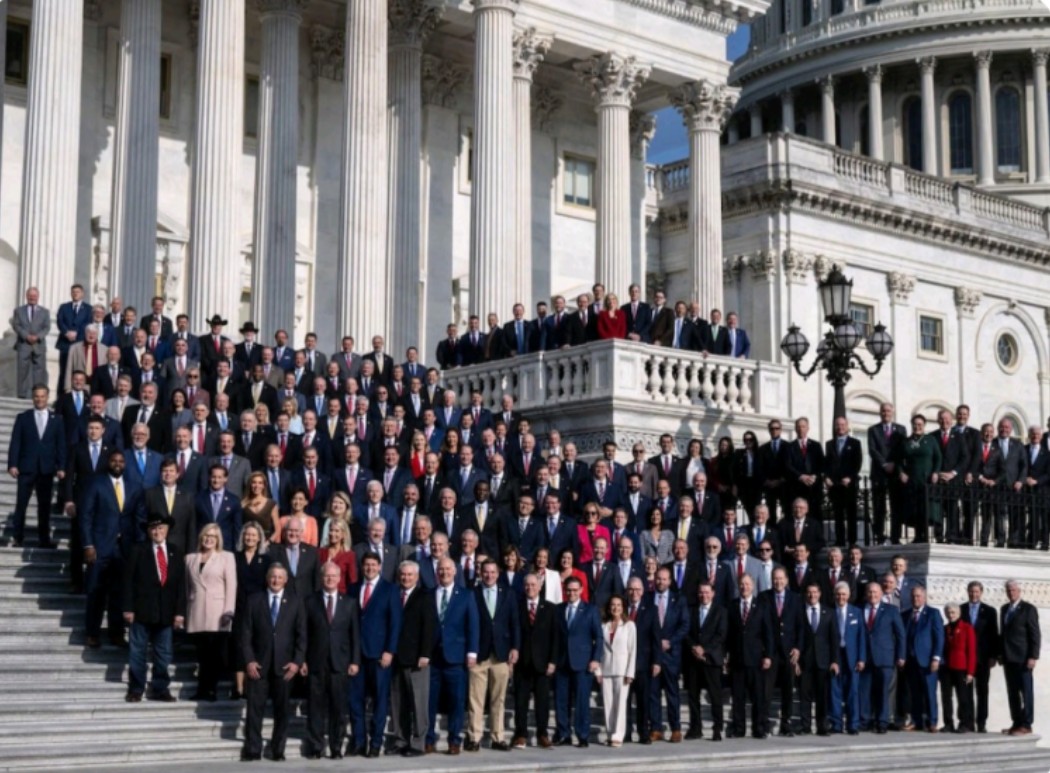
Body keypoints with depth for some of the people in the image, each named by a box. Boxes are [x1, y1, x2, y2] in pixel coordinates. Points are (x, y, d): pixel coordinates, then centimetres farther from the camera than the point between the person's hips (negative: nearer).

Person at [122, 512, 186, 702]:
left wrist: (180, 611, 1)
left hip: (166, 612, 3)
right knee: (137, 651, 3)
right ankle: (135, 689, 10)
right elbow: (129, 580, -2)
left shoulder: (174, 553, 8)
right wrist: (128, 608, -9)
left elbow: (180, 584, 7)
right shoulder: (139, 551, 0)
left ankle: (160, 689, 15)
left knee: (163, 653, 7)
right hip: (142, 609, -3)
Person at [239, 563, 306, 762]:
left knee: (282, 709, 5)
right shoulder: (254, 601, 7)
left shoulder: (295, 602, 7)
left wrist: (297, 661, -6)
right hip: (259, 664, 0)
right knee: (255, 708, -2)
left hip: (284, 664, 0)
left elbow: (301, 634, 4)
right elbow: (246, 634, 3)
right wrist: (248, 660, -7)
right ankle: (253, 750, 2)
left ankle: (278, 751, 12)